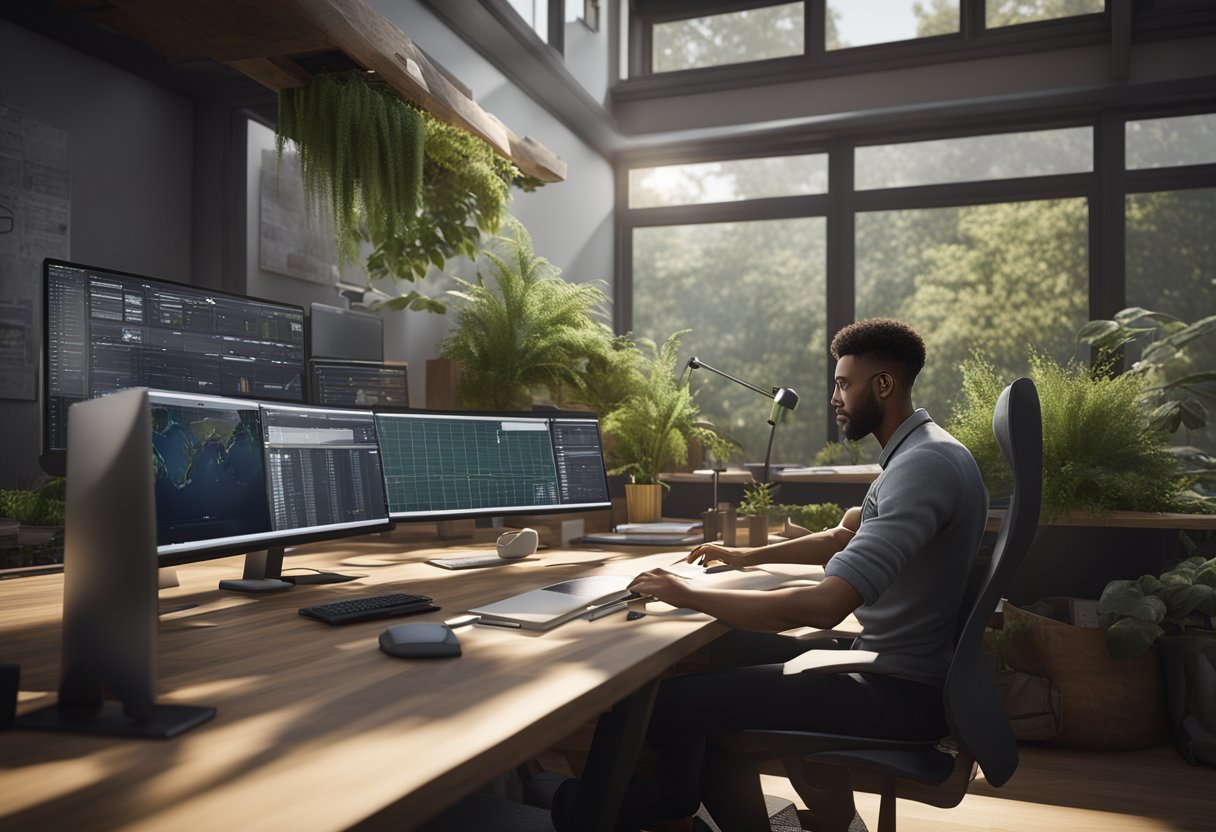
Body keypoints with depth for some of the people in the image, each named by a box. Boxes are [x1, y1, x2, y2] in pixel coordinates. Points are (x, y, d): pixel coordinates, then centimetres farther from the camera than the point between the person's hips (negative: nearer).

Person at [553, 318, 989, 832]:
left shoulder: (923, 465, -24)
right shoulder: (914, 452, 11)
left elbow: (824, 606, -32)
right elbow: (847, 538, 26)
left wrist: (688, 595, -23)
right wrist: (748, 557, 24)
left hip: (899, 695, -11)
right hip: (888, 664, 11)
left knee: (671, 702, -10)